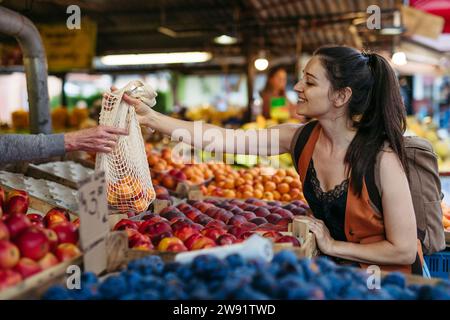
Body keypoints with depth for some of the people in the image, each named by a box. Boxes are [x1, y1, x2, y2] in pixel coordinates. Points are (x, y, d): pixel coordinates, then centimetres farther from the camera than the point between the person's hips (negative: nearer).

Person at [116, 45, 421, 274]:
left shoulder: (381, 157, -25)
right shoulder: (301, 138, -10)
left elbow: (404, 251, -21)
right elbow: (221, 138, -10)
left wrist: (332, 246, -14)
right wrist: (152, 117, -12)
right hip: (334, 269, 5)